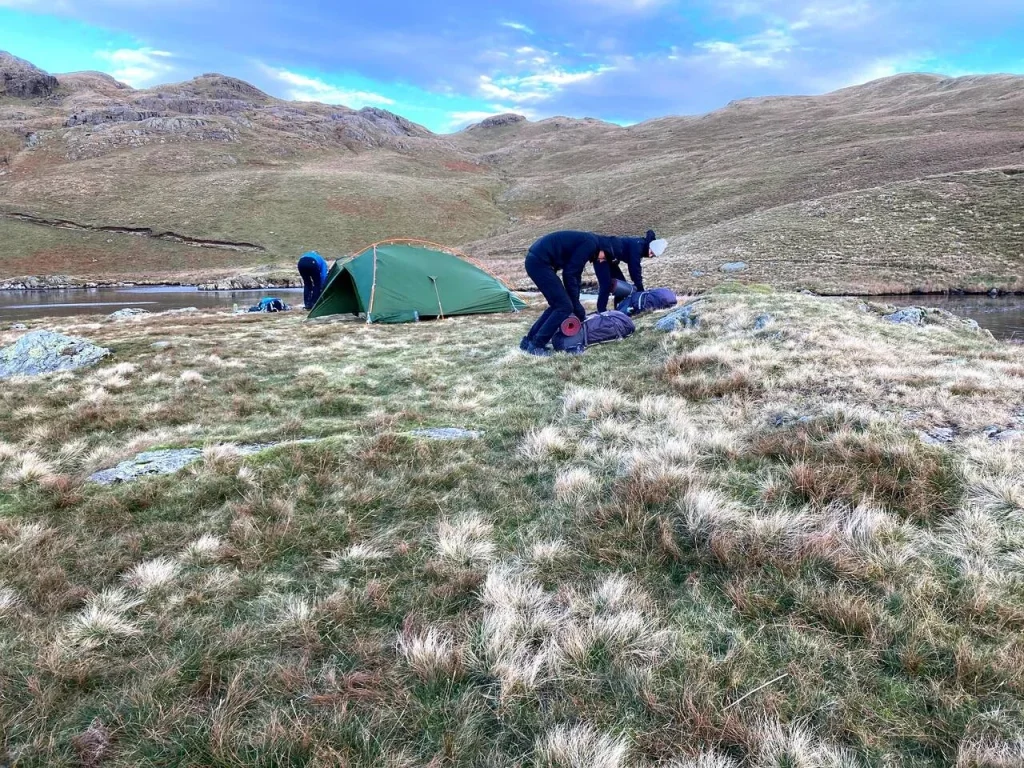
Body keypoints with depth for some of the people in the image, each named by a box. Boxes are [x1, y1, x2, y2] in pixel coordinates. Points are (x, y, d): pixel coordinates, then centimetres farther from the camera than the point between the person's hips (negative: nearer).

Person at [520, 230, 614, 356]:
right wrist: (578, 308, -6)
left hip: (536, 260, 10)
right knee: (564, 306, -6)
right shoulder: (590, 243, -12)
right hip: (539, 262, -10)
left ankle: (529, 340, 21)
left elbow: (574, 274, 23)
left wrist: (576, 304, 21)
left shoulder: (587, 242, 18)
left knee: (558, 304, 17)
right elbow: (569, 274, -14)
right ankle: (536, 345, -3)